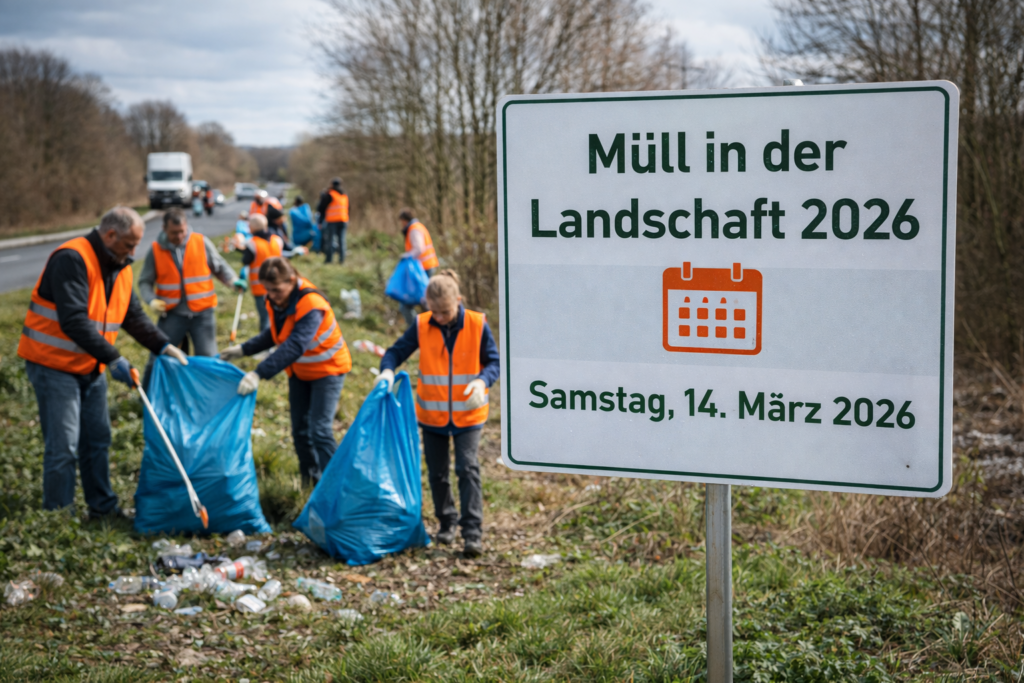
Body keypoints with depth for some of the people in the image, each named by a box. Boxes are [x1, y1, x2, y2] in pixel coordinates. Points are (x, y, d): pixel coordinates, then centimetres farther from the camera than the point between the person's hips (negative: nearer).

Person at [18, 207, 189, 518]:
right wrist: (113, 358, -30)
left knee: (97, 440, 13)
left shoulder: (120, 266, 7)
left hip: (92, 366, 8)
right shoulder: (72, 259, -22)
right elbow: (73, 320, -29)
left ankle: (103, 507, 24)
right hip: (55, 364, -8)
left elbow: (134, 316, 11)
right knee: (63, 446, -6)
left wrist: (164, 346, -3)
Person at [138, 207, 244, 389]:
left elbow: (220, 267, 7)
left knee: (209, 359, 6)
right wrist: (151, 300, -15)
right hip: (172, 314, 0)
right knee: (157, 358, 6)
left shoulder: (202, 243, -2)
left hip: (202, 312, 0)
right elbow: (145, 282, 4)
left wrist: (234, 281, -12)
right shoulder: (156, 250, -2)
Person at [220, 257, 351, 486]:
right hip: (299, 371, 8)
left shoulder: (311, 306, -32)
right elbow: (275, 334, 12)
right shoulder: (276, 301, -7)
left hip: (327, 369, -8)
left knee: (320, 430, -15)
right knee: (300, 430, 10)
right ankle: (309, 482, 23)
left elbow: (294, 347, -43)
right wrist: (243, 349, 2)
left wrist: (259, 374, -50)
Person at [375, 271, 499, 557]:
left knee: (467, 468, -10)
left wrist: (482, 381, -25)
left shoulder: (477, 325, -10)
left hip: (468, 413, -2)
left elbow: (494, 361, -4)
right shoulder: (422, 326, -7)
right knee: (437, 471, 12)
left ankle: (473, 532, -6)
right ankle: (446, 522, 30)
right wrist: (387, 370, -24)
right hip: (432, 414, 3)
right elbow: (397, 351, -1)